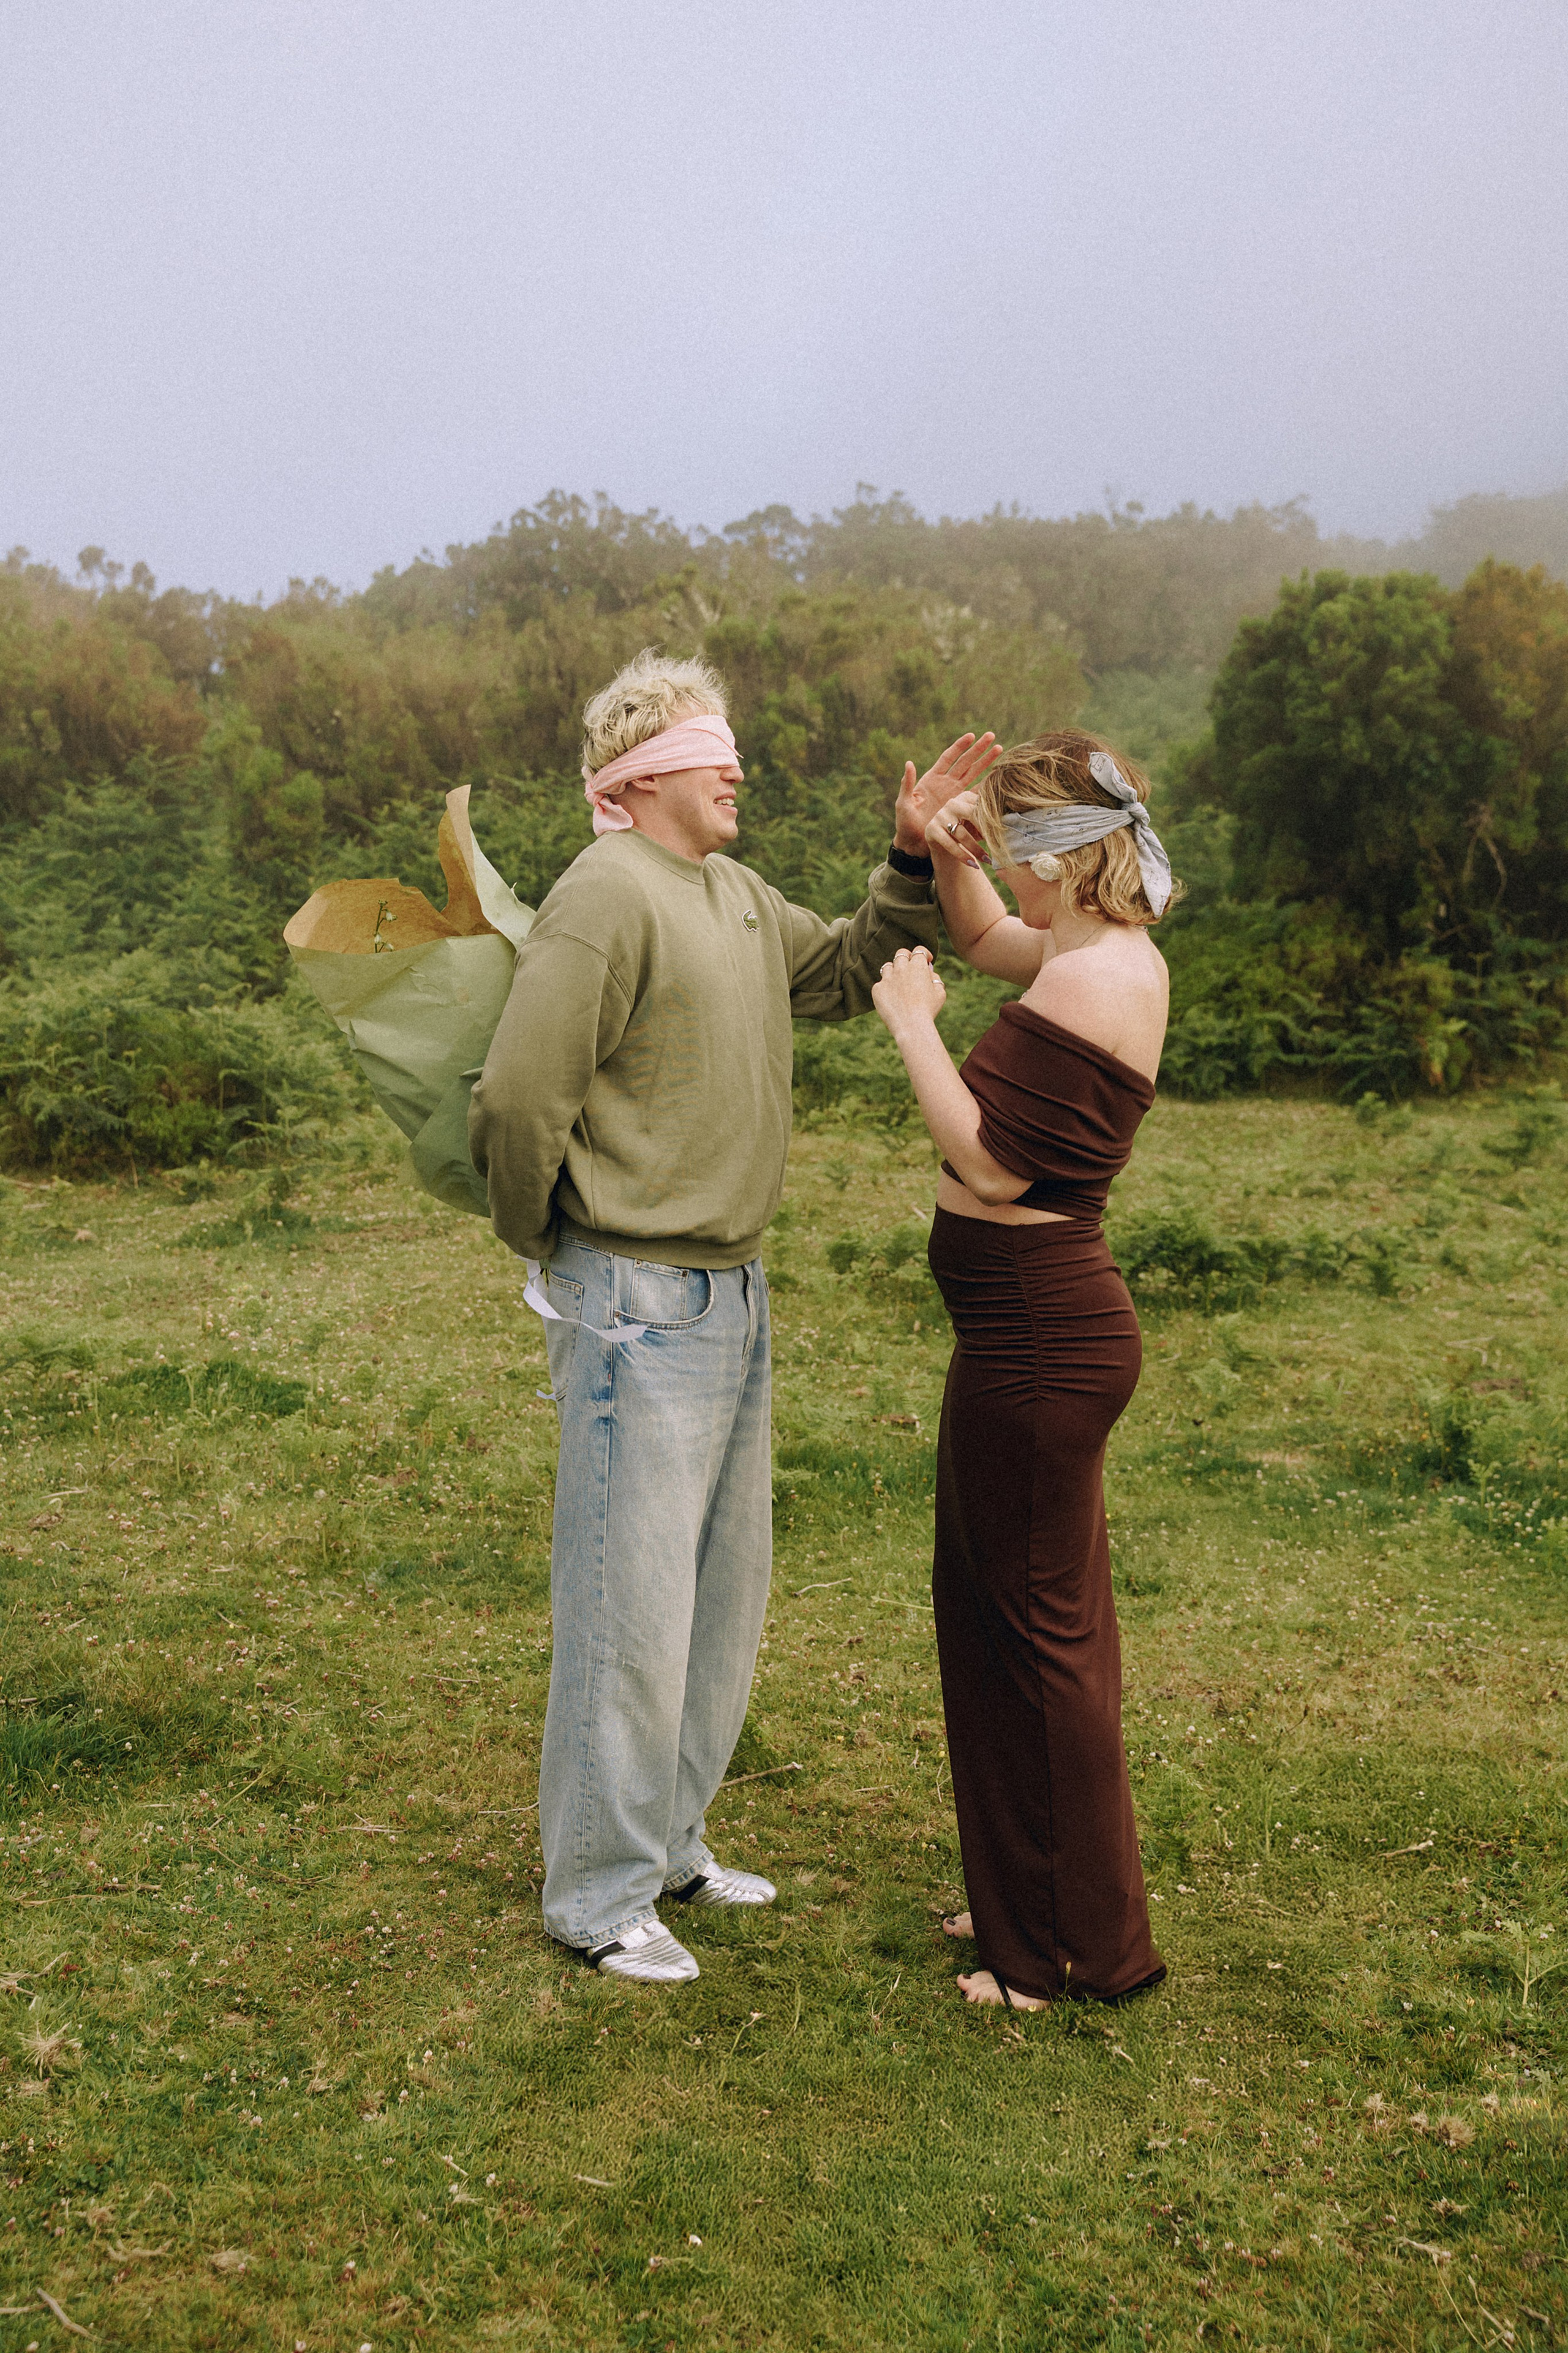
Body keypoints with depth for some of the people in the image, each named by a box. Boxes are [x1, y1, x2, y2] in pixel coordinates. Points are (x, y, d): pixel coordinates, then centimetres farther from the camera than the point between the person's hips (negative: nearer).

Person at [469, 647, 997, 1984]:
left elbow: (852, 973, 22)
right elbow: (516, 1099, -21)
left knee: (727, 1591, 18)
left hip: (736, 1294, 10)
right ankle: (599, 1895, 16)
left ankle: (670, 1842, 34)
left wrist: (916, 858, 9)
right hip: (642, 1306, -10)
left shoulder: (737, 900, 14)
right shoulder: (608, 897, -16)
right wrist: (552, 1247, -7)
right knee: (631, 1606, -1)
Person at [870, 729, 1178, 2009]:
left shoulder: (1093, 981, -21)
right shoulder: (1111, 952, 9)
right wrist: (949, 859, 9)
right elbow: (986, 939, 28)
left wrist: (913, 1022, -12)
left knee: (1035, 1632, 3)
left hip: (1038, 1338, -10)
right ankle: (1034, 1901, 38)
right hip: (1049, 1326, 10)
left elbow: (992, 1164, -22)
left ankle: (1091, 1949, 20)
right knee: (1026, 1619, 21)